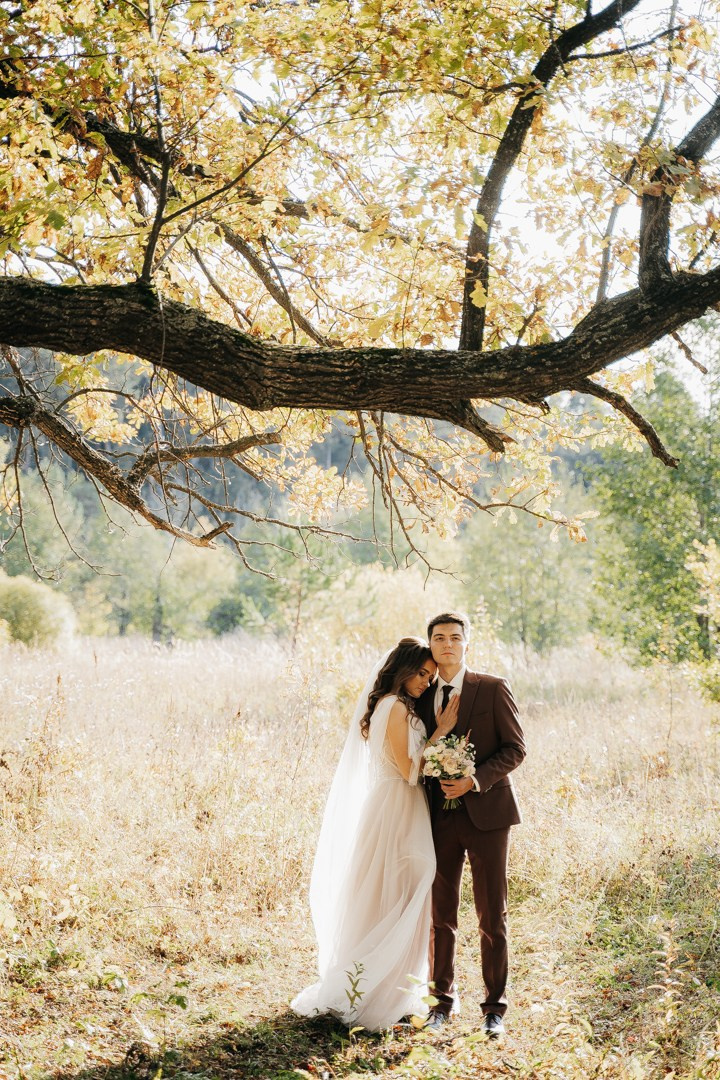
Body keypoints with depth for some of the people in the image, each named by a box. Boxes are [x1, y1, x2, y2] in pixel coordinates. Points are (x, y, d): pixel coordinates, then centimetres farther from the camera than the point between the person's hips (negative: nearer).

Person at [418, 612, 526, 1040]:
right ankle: (444, 999, 21)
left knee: (493, 915, 2)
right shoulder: (423, 697, 10)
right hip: (441, 816, 3)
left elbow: (515, 747, -4)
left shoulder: (493, 689, -1)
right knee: (441, 913, 7)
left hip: (486, 812, -3)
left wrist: (475, 780, -17)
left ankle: (495, 1006, 12)